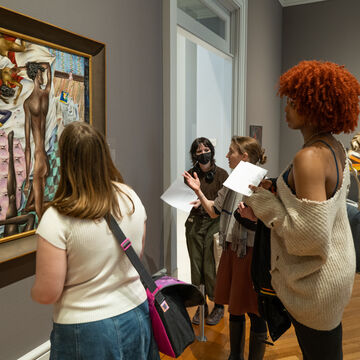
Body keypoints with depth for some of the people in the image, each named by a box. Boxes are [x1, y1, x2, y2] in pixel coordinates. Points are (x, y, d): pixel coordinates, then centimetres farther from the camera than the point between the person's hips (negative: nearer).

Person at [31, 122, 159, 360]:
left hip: (86, 332, -4)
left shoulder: (57, 219, -23)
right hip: (135, 315, 5)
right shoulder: (131, 198, -7)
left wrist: (34, 291, 4)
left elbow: (47, 294, -17)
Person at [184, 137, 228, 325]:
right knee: (196, 266, 6)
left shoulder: (221, 174, -1)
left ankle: (218, 306, 14)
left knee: (211, 267, -3)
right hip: (194, 223, 4)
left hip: (214, 223, -3)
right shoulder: (190, 174, 9)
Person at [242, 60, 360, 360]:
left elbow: (311, 235, -29)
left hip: (316, 279, -9)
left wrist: (265, 202, -19)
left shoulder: (309, 158, -27)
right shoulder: (336, 148, 3)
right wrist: (277, 192, 7)